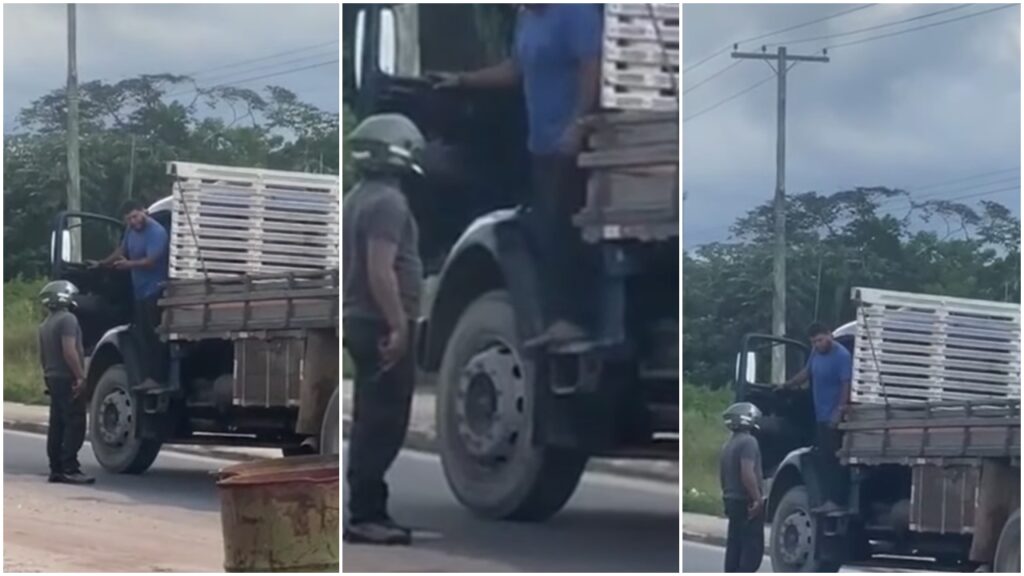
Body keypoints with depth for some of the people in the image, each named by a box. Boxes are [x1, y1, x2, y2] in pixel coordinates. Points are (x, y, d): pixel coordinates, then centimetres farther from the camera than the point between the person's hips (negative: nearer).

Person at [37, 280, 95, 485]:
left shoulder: (45, 324, 17)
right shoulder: (67, 319, -13)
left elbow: (42, 356, 23)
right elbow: (69, 351, -22)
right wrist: (80, 376, -22)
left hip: (53, 378, 10)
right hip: (68, 379, -10)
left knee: (57, 425, 10)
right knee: (74, 424, -12)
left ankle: (56, 468, 10)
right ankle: (70, 469, -18)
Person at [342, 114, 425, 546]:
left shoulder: (357, 198, 16)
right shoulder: (388, 200, -15)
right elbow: (381, 270, -23)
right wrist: (398, 324, -24)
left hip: (360, 320, 10)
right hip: (382, 325, -10)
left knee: (371, 420, 13)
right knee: (384, 422, -9)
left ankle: (367, 511, 16)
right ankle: (366, 515, -9)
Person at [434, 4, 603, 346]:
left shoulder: (575, 12, -12)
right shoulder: (527, 18, 16)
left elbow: (593, 69, -20)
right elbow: (515, 70, 27)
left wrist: (578, 124, -27)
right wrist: (463, 81, 26)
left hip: (569, 144, -10)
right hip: (542, 144, 10)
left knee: (560, 231, -13)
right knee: (546, 233, 7)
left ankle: (569, 318, -10)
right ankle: (561, 318, 9)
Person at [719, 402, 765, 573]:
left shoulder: (728, 444, 16)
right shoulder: (748, 441, -14)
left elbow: (723, 475, 22)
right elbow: (747, 473, -24)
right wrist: (758, 499, -23)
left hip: (732, 500, 10)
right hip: (747, 502, -10)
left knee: (735, 545, 10)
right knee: (753, 546, -11)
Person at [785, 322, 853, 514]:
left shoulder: (841, 356, -13)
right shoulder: (816, 353, 12)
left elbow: (846, 385, -18)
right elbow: (806, 373, 28)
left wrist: (839, 411, -23)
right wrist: (786, 386, 27)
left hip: (833, 418, -9)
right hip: (821, 417, 9)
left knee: (831, 460, -11)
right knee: (823, 460, 9)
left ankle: (834, 501, -11)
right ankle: (828, 499, 12)